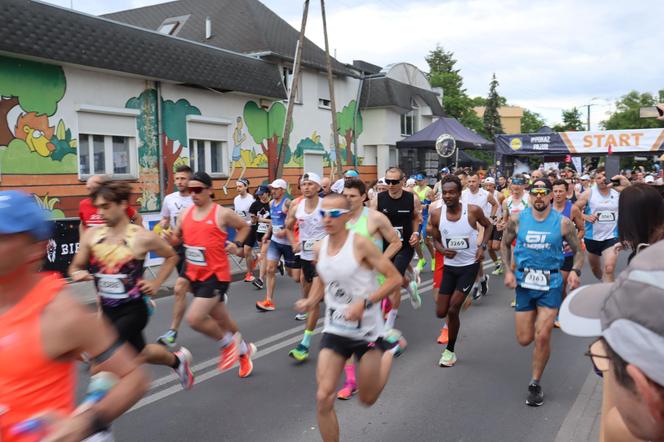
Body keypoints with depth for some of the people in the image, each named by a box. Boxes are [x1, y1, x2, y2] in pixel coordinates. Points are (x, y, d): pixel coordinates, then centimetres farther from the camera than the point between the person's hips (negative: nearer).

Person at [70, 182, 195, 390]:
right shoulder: (92, 235, -4)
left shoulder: (143, 237, -14)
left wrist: (156, 284, -5)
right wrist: (77, 274, -15)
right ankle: (178, 360, 50)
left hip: (133, 309, -5)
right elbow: (75, 267, 7)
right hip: (107, 310, 5)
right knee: (138, 352, 21)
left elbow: (172, 257, 3)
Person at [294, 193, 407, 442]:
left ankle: (390, 348, 37)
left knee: (368, 399, 13)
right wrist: (311, 301, -1)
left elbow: (395, 279, -16)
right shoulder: (319, 249, -2)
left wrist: (365, 303, -27)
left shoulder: (360, 244, -19)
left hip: (367, 330, -4)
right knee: (323, 398, -7)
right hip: (334, 330, 4)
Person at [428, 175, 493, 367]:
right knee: (441, 312, 6)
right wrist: (442, 249, -17)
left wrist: (483, 246, -9)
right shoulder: (437, 214, -10)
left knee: (453, 310, -9)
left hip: (469, 265, -3)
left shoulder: (473, 210, -16)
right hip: (449, 266, 3)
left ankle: (450, 350, 13)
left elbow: (487, 225, 5)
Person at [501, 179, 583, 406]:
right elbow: (505, 244, 10)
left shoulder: (563, 222, -7)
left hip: (551, 284, -2)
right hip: (524, 282, 2)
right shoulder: (517, 219, -4)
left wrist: (575, 271, -16)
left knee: (542, 336, -7)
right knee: (524, 340, 6)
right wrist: (508, 271, -2)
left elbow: (578, 251, 3)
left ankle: (535, 384, 14)